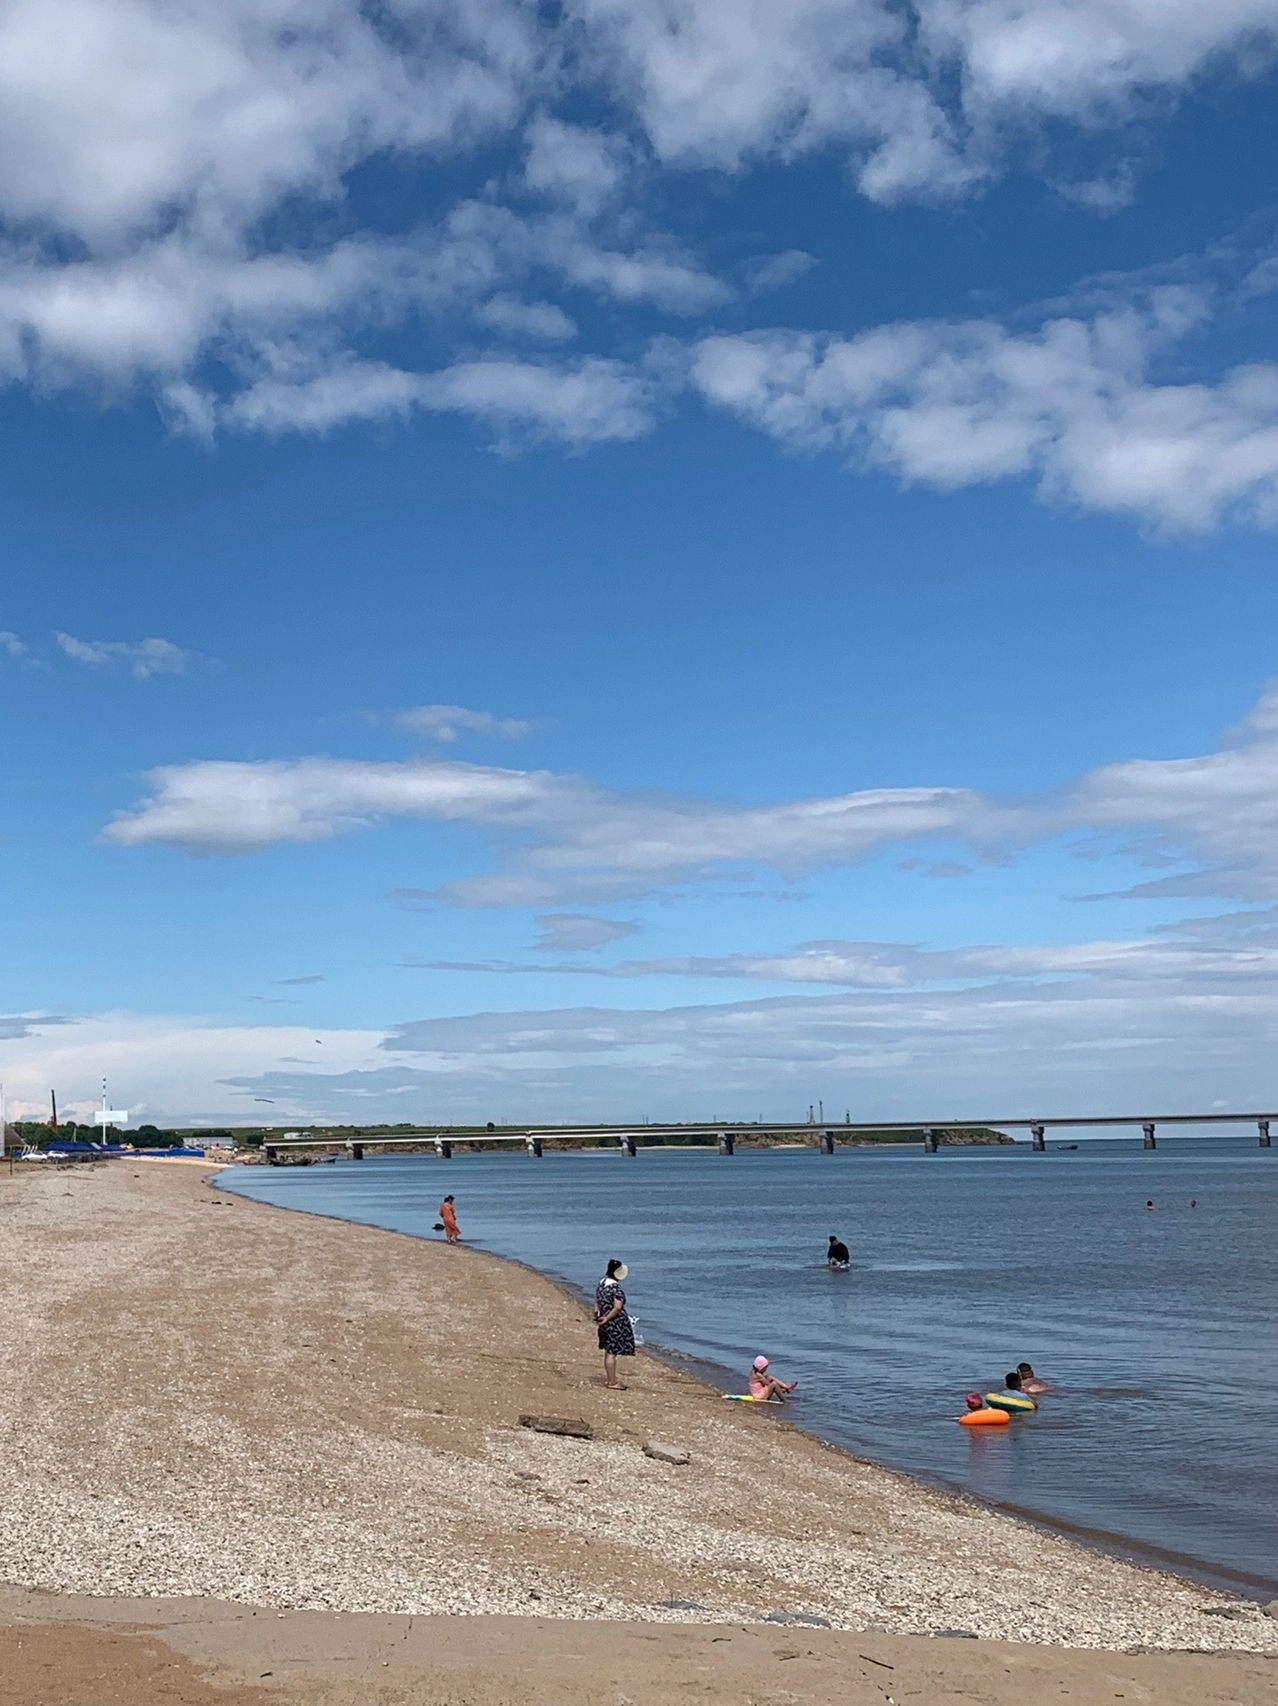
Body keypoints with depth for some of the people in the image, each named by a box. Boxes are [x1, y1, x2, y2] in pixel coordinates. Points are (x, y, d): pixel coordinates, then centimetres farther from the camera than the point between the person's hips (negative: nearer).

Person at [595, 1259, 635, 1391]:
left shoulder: (601, 1283, 8)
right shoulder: (615, 1287, -20)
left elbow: (597, 1302, 14)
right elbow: (617, 1307, -26)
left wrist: (599, 1316, 11)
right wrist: (607, 1318, -15)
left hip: (605, 1324, 9)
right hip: (615, 1324, -9)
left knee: (608, 1351, 18)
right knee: (612, 1352, -2)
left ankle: (608, 1379, 28)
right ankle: (612, 1383, 4)